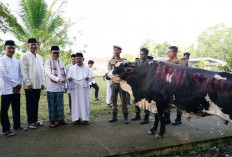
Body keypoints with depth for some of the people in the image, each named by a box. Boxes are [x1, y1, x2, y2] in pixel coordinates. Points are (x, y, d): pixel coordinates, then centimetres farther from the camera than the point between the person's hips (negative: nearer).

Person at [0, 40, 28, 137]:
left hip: (16, 89, 5)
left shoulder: (17, 61, 13)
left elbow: (20, 74, 11)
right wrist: (15, 84, -12)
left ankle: (17, 125, 25)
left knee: (16, 108, 13)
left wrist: (19, 84, -5)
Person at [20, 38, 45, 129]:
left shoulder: (40, 57, 13)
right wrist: (28, 83, -13)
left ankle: (35, 120, 22)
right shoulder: (24, 56, -3)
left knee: (36, 103, 11)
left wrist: (42, 82, 9)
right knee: (30, 104, 4)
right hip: (29, 85, -5)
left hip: (38, 85, 5)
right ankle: (30, 122, 14)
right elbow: (24, 71, -8)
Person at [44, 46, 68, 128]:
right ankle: (52, 121, 12)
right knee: (52, 105, 2)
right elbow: (49, 74, -14)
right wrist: (59, 79, -27)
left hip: (60, 87, 4)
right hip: (51, 87, -4)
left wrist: (65, 86, 12)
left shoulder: (61, 62, 13)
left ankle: (60, 119, 21)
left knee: (60, 104, 9)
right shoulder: (48, 62, -3)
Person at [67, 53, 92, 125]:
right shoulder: (72, 68, 12)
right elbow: (68, 77, 8)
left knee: (85, 103, -1)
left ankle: (85, 119, 6)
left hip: (85, 89, 0)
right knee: (75, 103, 0)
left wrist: (88, 78, -20)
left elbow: (91, 76, 3)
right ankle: (76, 118, 8)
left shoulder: (87, 68, 9)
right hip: (75, 89, 1)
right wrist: (69, 79, -15)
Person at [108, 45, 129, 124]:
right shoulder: (111, 61, 10)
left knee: (124, 100, 0)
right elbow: (110, 71, 1)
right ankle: (114, 116, 20)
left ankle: (125, 117, 10)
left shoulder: (124, 61, 2)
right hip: (114, 82, 3)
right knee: (113, 100, 8)